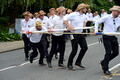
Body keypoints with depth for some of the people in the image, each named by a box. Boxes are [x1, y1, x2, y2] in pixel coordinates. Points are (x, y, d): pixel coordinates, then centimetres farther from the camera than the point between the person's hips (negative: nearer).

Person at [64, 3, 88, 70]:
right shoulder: (73, 15, -16)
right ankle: (69, 64, 14)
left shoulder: (84, 15, 7)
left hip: (81, 33, 8)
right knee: (74, 50, -3)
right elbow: (65, 20, -16)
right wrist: (70, 27, -21)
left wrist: (84, 25, 14)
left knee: (84, 47, 3)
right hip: (74, 34, -8)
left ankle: (78, 62, 15)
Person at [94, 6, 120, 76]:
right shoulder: (106, 17, -5)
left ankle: (103, 62, 25)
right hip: (106, 37, -6)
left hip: (113, 37, 6)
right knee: (108, 52, -12)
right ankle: (105, 70, -2)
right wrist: (96, 30, -7)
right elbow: (97, 22, 3)